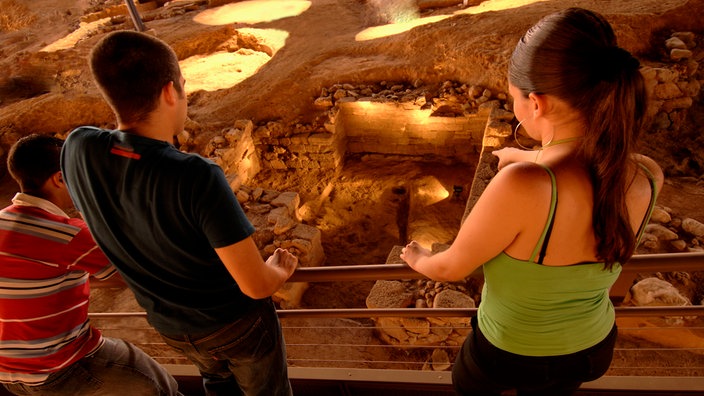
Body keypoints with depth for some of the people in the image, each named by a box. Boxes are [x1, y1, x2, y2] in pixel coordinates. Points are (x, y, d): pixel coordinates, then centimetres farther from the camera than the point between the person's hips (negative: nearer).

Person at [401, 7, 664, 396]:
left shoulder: (521, 186, -43)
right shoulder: (647, 179, -23)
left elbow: (451, 267, -25)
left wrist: (419, 260, -1)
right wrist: (529, 158, 20)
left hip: (509, 353, -4)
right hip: (591, 349, 5)